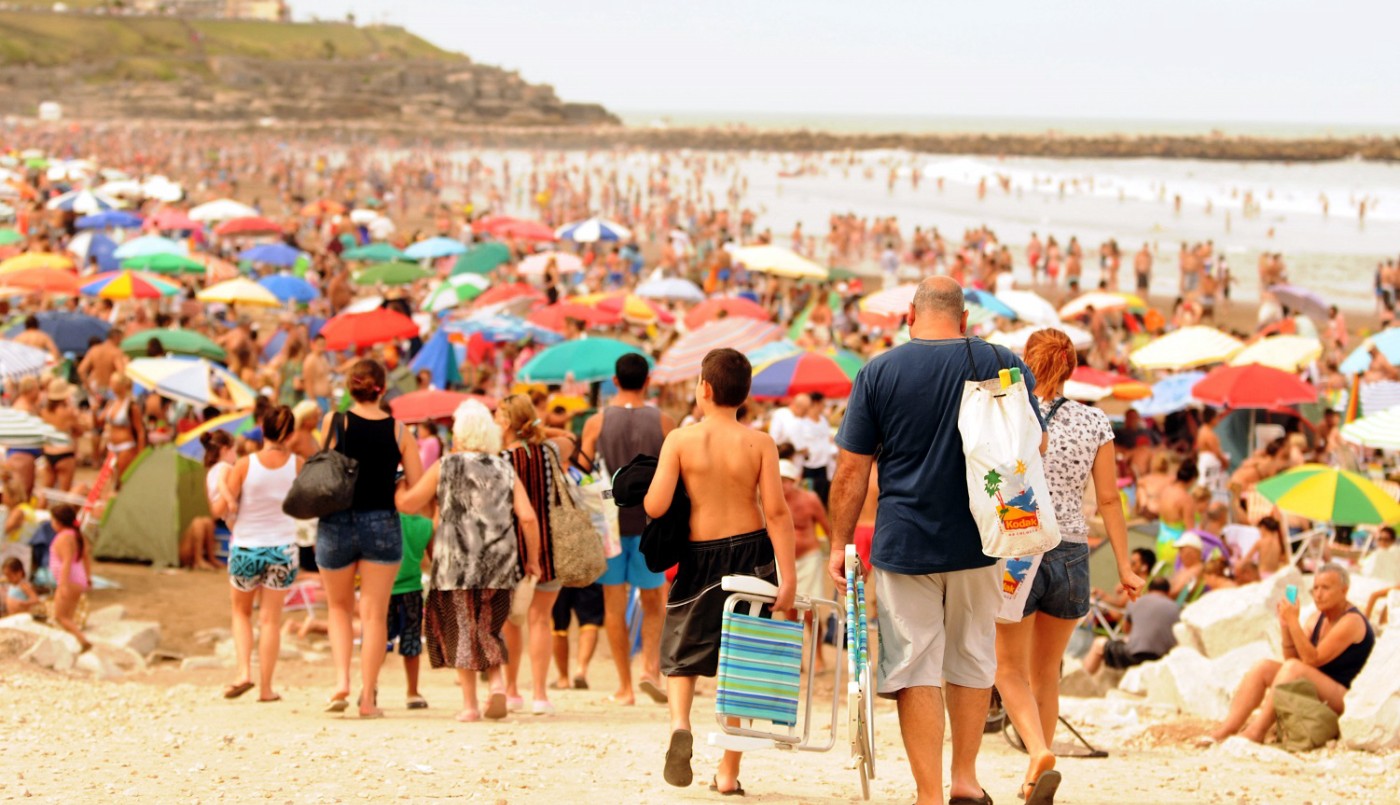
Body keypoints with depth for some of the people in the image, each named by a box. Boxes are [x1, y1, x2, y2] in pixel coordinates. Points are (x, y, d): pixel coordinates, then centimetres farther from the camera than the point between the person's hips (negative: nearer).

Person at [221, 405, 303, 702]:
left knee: (241, 612, 19)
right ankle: (265, 687, 8)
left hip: (246, 547, -1)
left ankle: (244, 672, 2)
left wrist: (225, 483, 10)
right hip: (283, 547, 1)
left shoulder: (246, 464, -12)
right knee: (270, 619, 8)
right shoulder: (297, 464, -8)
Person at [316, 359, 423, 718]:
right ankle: (368, 698, 5)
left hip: (337, 523, 0)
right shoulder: (398, 430, -3)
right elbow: (418, 487, -2)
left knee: (338, 606, 20)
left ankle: (342, 680, 2)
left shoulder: (334, 423, -7)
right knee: (375, 613, 6)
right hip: (382, 524, 0)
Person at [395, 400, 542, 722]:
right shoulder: (506, 470, 6)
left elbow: (409, 503, 1)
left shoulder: (445, 467, -1)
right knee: (489, 630, 16)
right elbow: (528, 518, -2)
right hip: (499, 564, 2)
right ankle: (498, 683, -6)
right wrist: (533, 559, 7)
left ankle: (470, 704, 5)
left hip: (457, 564, -2)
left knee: (461, 629, 6)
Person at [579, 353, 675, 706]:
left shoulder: (597, 423, -3)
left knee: (614, 605, 6)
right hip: (650, 522, 0)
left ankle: (625, 685, 6)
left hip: (609, 521, 0)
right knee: (652, 603, 13)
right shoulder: (664, 422, -2)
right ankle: (650, 666, -7)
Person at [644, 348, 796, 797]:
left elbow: (655, 506, -13)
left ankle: (680, 724, -14)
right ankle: (728, 773, 10)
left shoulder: (680, 441, -8)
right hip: (751, 553, 1)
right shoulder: (760, 444, -6)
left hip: (701, 557, -1)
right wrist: (788, 575, -10)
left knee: (683, 652, 16)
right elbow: (776, 511, -12)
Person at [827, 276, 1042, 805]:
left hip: (904, 542, -2)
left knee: (914, 670, 2)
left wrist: (840, 544, 5)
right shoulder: (1004, 365, 1)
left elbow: (851, 470, -4)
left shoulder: (879, 372, -4)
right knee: (972, 660, 17)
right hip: (979, 541, 2)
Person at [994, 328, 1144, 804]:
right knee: (1046, 671, 16)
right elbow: (1108, 500, 2)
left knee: (1010, 670, 2)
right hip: (1070, 553, 3)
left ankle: (1039, 753, -23)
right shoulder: (1095, 424, 3)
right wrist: (1125, 566, 5)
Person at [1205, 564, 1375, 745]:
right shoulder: (1318, 618, 12)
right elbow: (1291, 657, 9)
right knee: (1263, 667, -4)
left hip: (1345, 698, -9)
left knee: (1293, 668, -29)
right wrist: (1286, 626, -5)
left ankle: (1257, 731, -32)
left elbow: (1312, 659, -21)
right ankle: (1227, 729, -16)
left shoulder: (1351, 621, -14)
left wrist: (1293, 622, -23)